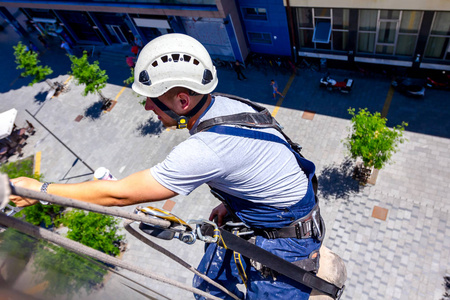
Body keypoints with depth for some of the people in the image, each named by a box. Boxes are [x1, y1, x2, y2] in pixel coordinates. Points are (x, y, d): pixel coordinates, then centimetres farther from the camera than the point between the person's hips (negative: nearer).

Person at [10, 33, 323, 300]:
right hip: (256, 218, 9)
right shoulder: (225, 105, -9)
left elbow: (118, 193, -28)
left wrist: (41, 190, -15)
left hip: (286, 241, -8)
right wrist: (232, 204, 4)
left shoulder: (205, 150, -37)